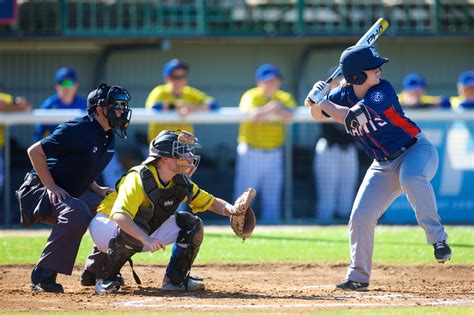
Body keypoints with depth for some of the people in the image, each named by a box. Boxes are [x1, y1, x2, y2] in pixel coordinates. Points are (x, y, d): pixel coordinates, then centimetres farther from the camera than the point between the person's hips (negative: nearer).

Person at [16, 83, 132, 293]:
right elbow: (34, 151, -20)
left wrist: (97, 189, 6)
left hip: (74, 194, 10)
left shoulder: (108, 138, 7)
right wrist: (51, 187, -23)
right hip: (41, 192, -10)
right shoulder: (78, 130, -21)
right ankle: (43, 276, -31)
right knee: (77, 213, -37)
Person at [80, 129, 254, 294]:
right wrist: (146, 239, -58)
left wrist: (230, 209, -22)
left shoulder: (181, 183, -6)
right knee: (131, 233, -41)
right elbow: (120, 216, -44)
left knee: (191, 224, -6)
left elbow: (213, 202, 2)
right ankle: (103, 277, -19)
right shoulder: (138, 179, -30)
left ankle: (175, 280, 1)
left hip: (146, 230, 7)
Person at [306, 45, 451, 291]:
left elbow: (352, 118, -32)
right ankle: (358, 277, 13)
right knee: (360, 217, -3)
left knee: (411, 178, -40)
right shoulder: (344, 94, -4)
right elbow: (318, 115, 10)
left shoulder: (382, 91, -21)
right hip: (383, 166, 5)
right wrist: (316, 100, -12)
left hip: (417, 150, -5)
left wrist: (322, 100, -25)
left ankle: (438, 239, -31)